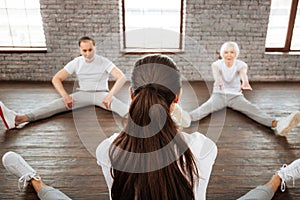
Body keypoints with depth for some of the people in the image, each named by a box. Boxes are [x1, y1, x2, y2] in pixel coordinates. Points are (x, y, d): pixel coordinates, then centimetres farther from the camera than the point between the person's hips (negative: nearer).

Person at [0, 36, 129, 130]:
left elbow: (121, 78, -18)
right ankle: (19, 119, -40)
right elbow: (56, 79, -2)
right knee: (58, 104, -22)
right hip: (83, 94, 1)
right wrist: (65, 96, -19)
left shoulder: (104, 62, -8)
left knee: (120, 106, -34)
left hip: (102, 94, 0)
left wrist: (110, 96, -31)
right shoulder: (76, 63, -2)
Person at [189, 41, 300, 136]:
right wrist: (218, 80, -57)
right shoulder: (217, 64, -5)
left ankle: (276, 124, -50)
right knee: (206, 107, -32)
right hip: (219, 94, -1)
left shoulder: (240, 64, -3)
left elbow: (243, 72, -29)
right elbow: (216, 72, -30)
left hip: (235, 95, 1)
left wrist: (245, 82, -55)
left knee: (252, 109, -25)